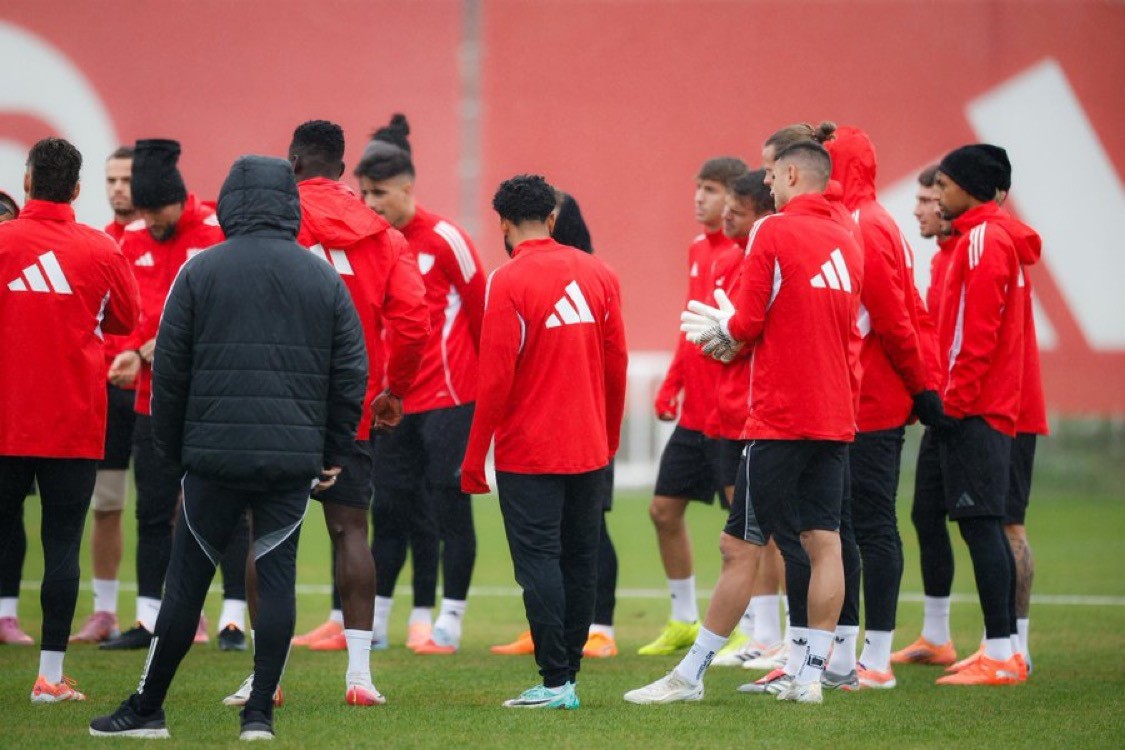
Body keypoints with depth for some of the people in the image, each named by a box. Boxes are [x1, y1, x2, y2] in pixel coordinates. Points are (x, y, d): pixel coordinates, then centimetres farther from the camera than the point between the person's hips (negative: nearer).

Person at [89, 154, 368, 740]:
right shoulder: (324, 278, 7)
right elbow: (351, 372, 7)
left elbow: (169, 368, 1)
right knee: (277, 577, 4)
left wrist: (172, 446, 11)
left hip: (214, 453, -1)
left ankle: (146, 709, 11)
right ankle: (260, 711, 1)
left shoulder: (200, 271, 0)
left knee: (187, 580, 4)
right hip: (294, 459, 1)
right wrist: (336, 452, 14)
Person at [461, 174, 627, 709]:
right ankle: (570, 673, 16)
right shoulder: (598, 274, 6)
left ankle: (555, 683, -8)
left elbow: (496, 378, -13)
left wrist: (474, 457, -6)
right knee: (579, 560, 11)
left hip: (528, 452, -5)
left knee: (538, 561, -4)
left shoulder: (508, 282, -11)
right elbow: (616, 365, 9)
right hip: (589, 449, 6)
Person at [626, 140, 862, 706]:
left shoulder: (773, 234, -9)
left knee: (741, 548, -3)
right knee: (824, 543, 4)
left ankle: (690, 675, 1)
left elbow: (747, 324, -14)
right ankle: (811, 674, 2)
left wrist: (725, 332, 10)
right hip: (835, 418, 7)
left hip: (779, 420, -7)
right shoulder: (847, 244, 11)